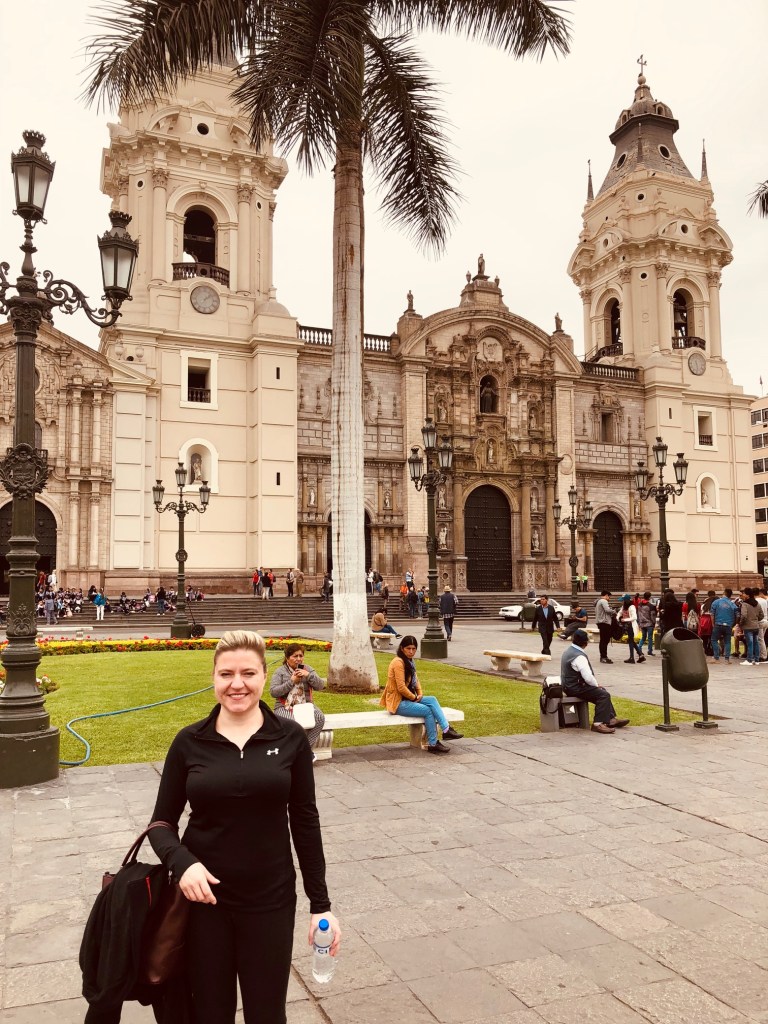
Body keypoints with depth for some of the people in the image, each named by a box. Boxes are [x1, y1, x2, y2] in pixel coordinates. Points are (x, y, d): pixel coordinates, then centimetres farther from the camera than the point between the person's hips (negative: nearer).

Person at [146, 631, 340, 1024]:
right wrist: (182, 862, -20)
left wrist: (320, 904, 0)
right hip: (203, 898, 1)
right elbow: (162, 822, 0)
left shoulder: (290, 738, -6)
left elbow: (305, 822, -1)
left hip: (271, 901, 0)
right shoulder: (189, 742, -5)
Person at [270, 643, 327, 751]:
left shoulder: (307, 669, 13)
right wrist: (291, 681, -12)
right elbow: (273, 692, -8)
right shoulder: (280, 671, 4)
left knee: (319, 717, -27)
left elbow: (321, 686, 4)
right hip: (285, 706, -3)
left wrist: (308, 675, -11)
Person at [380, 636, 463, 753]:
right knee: (428, 710, -18)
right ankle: (433, 744, -11)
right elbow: (401, 687, -22)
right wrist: (415, 697, -10)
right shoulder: (398, 662, -19)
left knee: (432, 700, -9)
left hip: (409, 698, 9)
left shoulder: (408, 661, 13)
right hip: (398, 702, -9)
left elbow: (415, 679, 20)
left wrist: (420, 694, 3)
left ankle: (446, 730, -15)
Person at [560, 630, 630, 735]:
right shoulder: (579, 656, -25)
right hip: (575, 688, -11)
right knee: (604, 695, -16)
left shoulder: (569, 650, 8)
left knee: (602, 691, 17)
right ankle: (598, 724, -16)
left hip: (569, 685, 11)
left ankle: (611, 719, 21)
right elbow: (588, 677, -27)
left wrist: (595, 684, 11)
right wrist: (596, 684, -6)